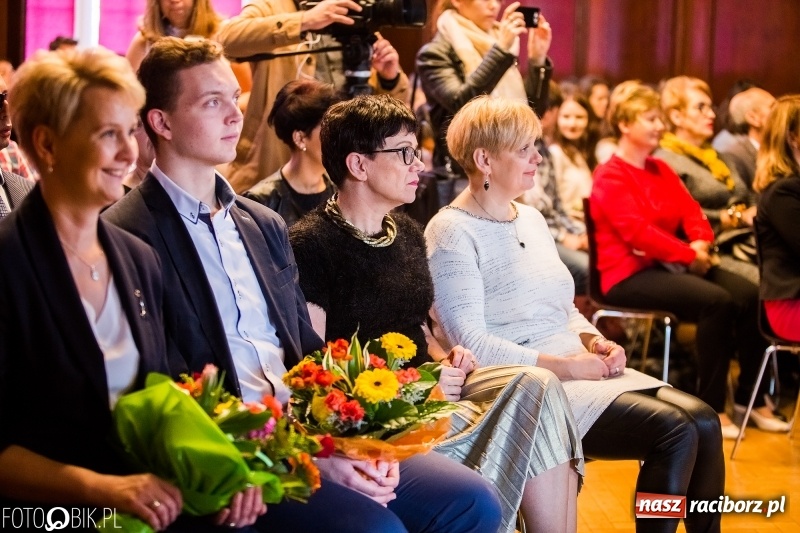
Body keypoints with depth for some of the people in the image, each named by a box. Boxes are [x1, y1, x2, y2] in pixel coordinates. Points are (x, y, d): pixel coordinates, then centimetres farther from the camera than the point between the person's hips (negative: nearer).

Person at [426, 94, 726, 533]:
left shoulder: (532, 220, 16)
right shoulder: (452, 233, -9)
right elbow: (469, 343, -16)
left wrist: (594, 340, 1)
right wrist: (563, 365, -18)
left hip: (575, 366, 8)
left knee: (704, 421, -12)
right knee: (675, 431, -22)